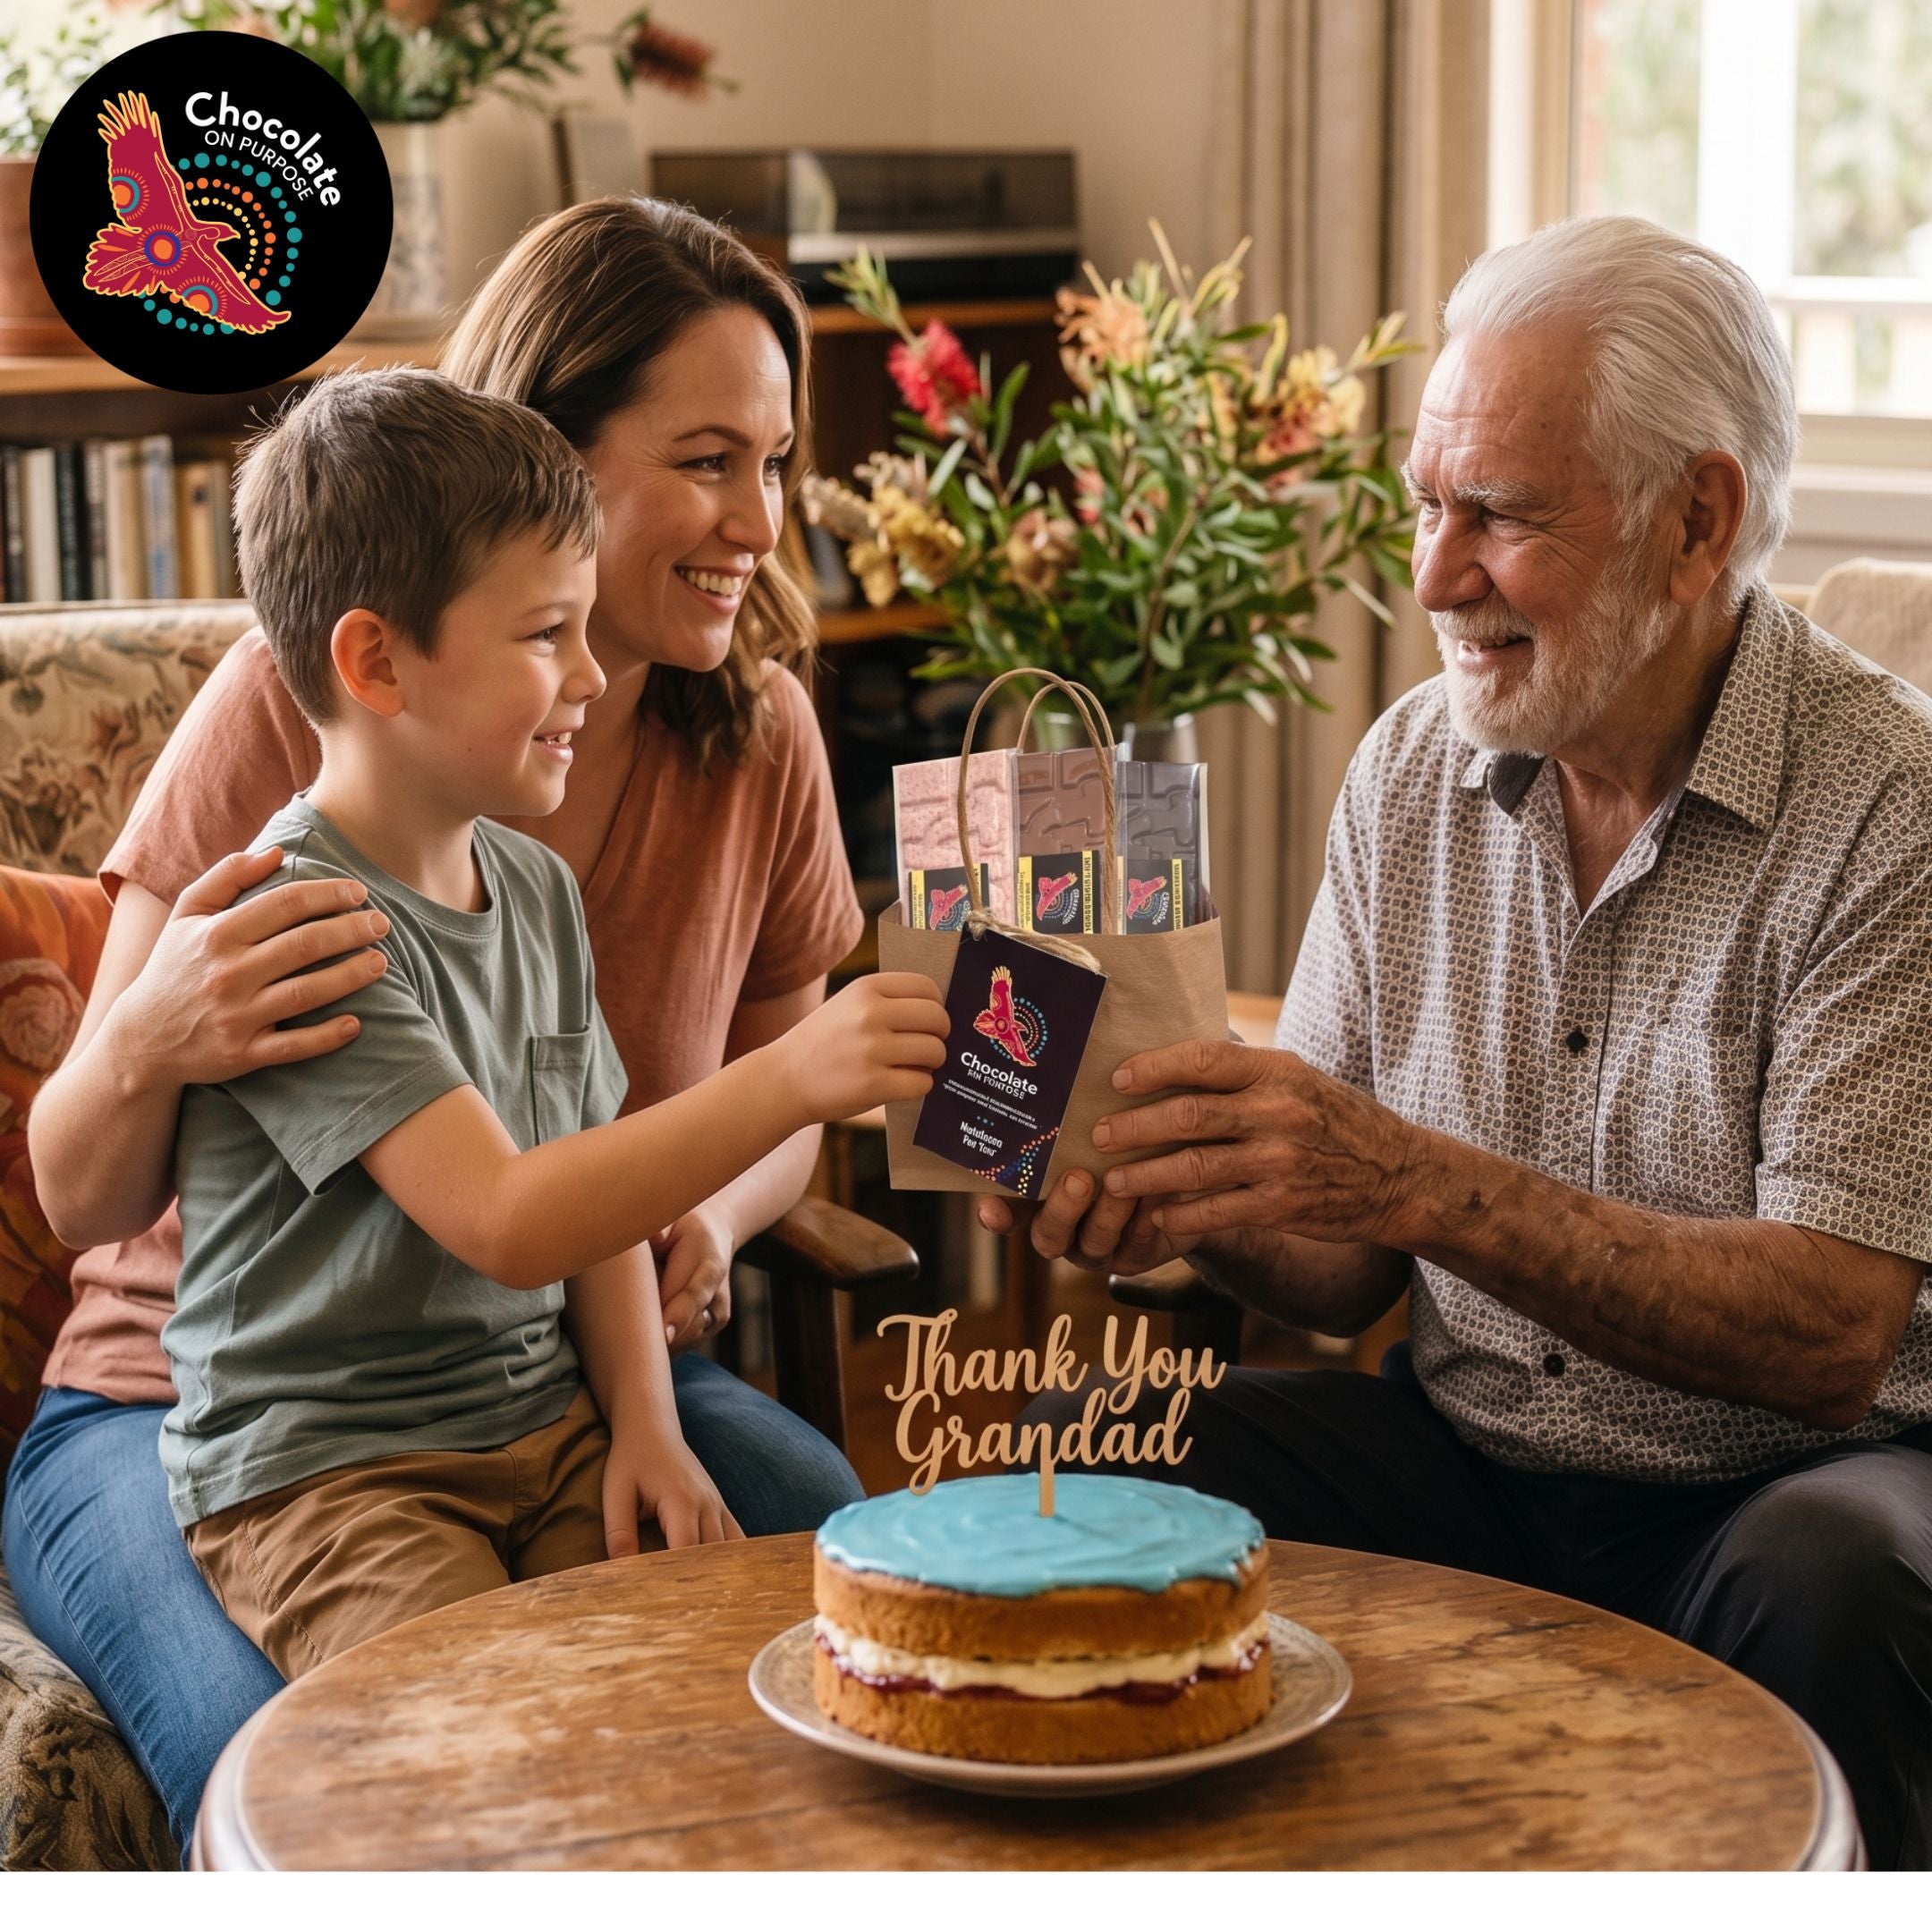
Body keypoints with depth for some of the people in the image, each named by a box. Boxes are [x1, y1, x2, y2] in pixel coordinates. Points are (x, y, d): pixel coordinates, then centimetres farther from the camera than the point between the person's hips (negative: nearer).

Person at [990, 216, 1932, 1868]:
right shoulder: (1410, 771, 4)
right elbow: (1348, 1271, 7)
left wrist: (1427, 1184, -32)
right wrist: (1188, 1198, -16)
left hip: (1790, 1475, -4)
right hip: (1471, 1466, 4)